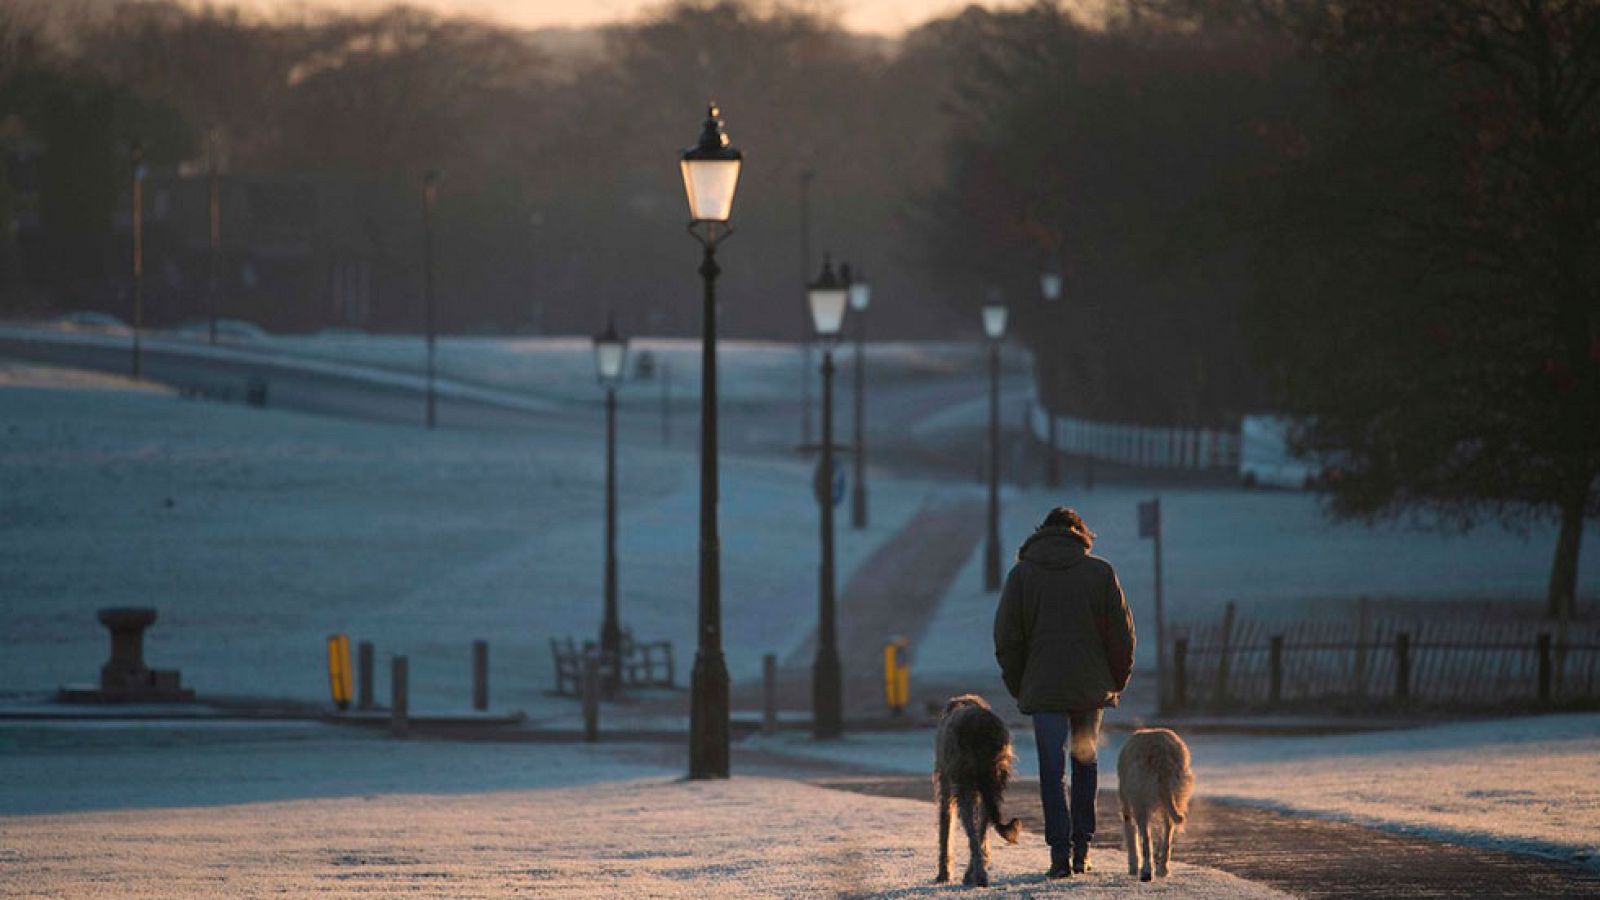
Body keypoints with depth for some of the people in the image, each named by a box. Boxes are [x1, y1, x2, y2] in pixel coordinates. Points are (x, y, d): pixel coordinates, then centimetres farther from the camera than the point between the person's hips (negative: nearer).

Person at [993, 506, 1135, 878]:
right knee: (1086, 764, 16)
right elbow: (1122, 632, 1)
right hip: (1090, 687, 1)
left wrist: (1018, 686, 10)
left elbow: (1006, 637, 0)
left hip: (1043, 688, -1)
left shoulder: (1022, 574, 0)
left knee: (1052, 771, 0)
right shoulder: (1100, 572, 0)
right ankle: (1082, 850, 16)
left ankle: (1061, 852, -8)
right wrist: (1117, 681, 13)